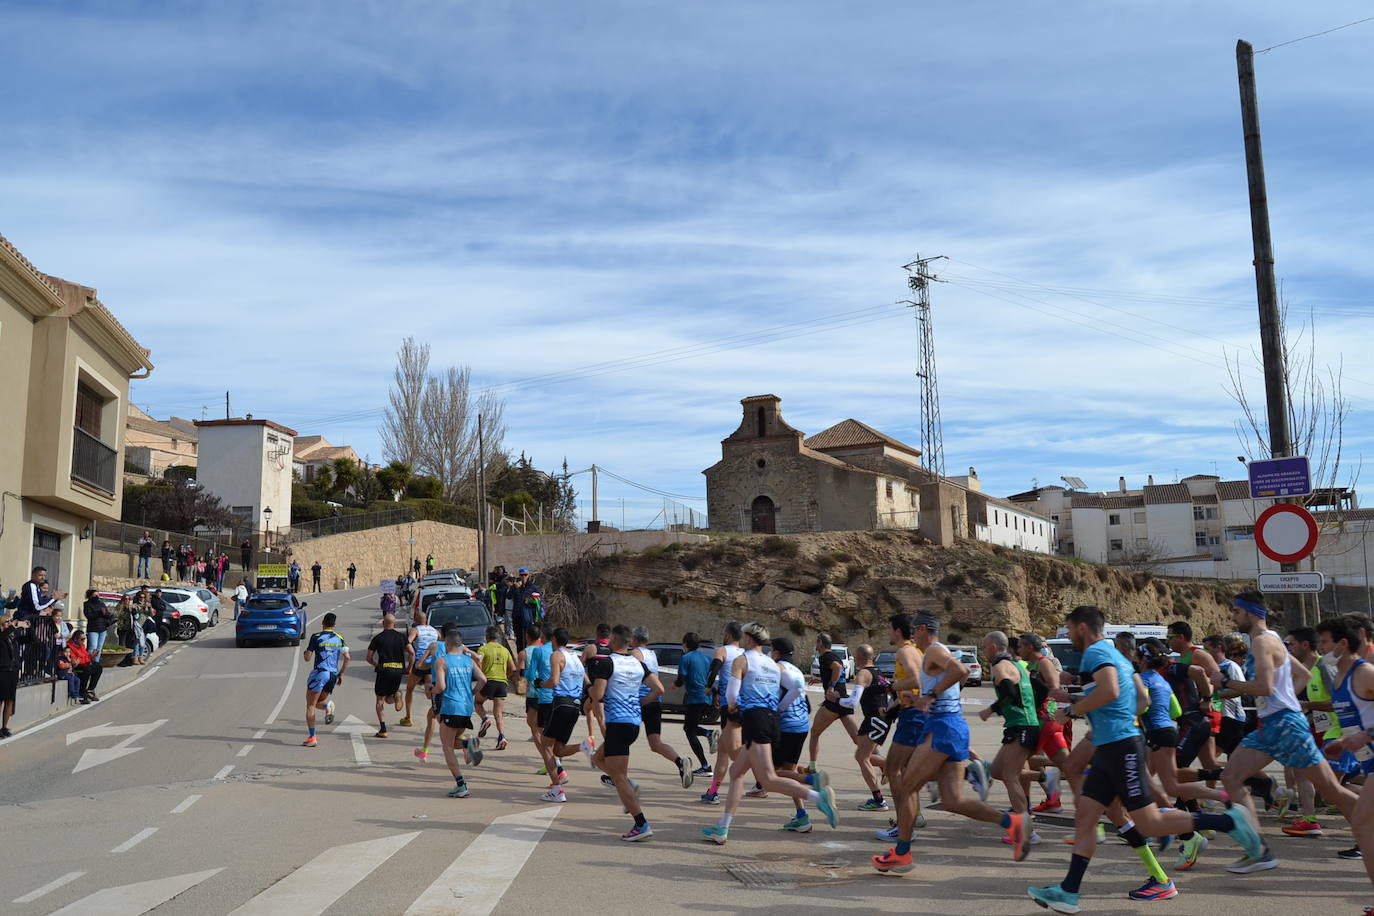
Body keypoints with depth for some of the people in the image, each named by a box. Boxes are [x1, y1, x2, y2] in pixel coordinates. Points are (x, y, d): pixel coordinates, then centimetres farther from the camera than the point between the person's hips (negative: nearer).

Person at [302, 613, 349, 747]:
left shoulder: (316, 637, -3)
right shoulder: (340, 638, 9)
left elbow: (307, 658, -2)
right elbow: (347, 657, 6)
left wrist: (307, 649, 20)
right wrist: (341, 674, 15)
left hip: (319, 673, -4)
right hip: (333, 675, 4)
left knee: (310, 706, 5)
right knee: (318, 702, 22)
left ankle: (312, 737, -1)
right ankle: (328, 706, -13)